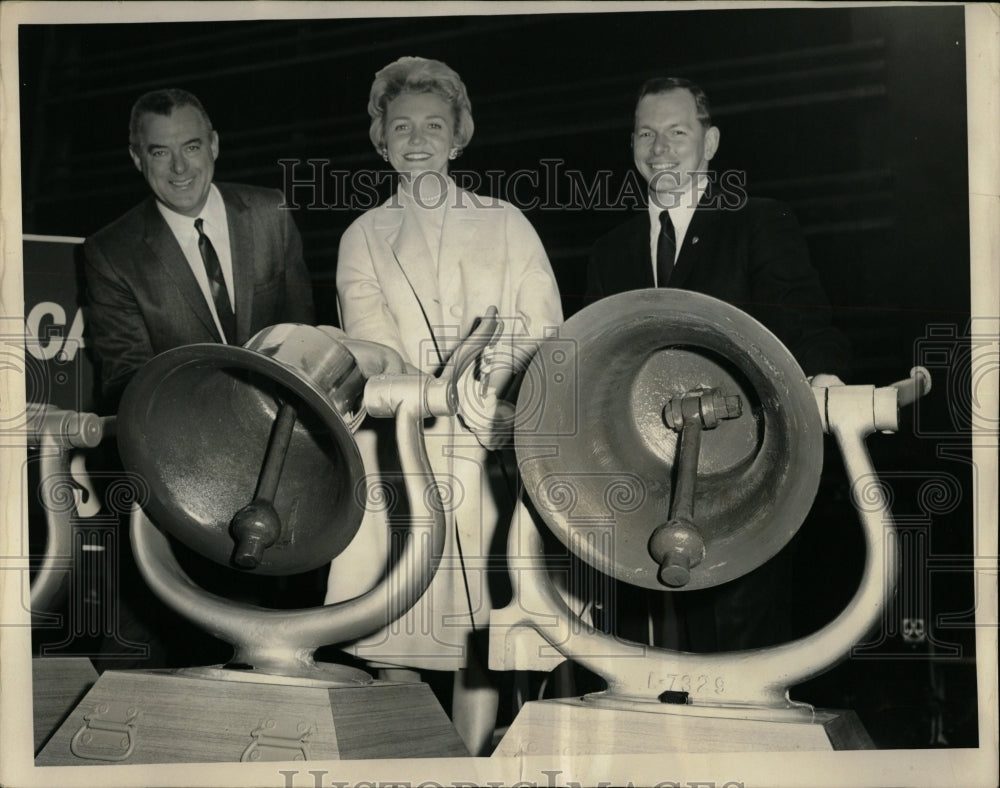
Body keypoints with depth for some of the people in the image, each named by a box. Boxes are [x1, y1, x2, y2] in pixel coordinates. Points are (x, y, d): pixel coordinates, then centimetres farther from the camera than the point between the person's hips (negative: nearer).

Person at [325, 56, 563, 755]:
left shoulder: (505, 225, 15)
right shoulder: (364, 238, 14)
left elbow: (545, 338, 7)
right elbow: (371, 341, -3)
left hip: (491, 453, 0)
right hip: (397, 456, 0)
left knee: (477, 633, -6)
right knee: (394, 641, -4)